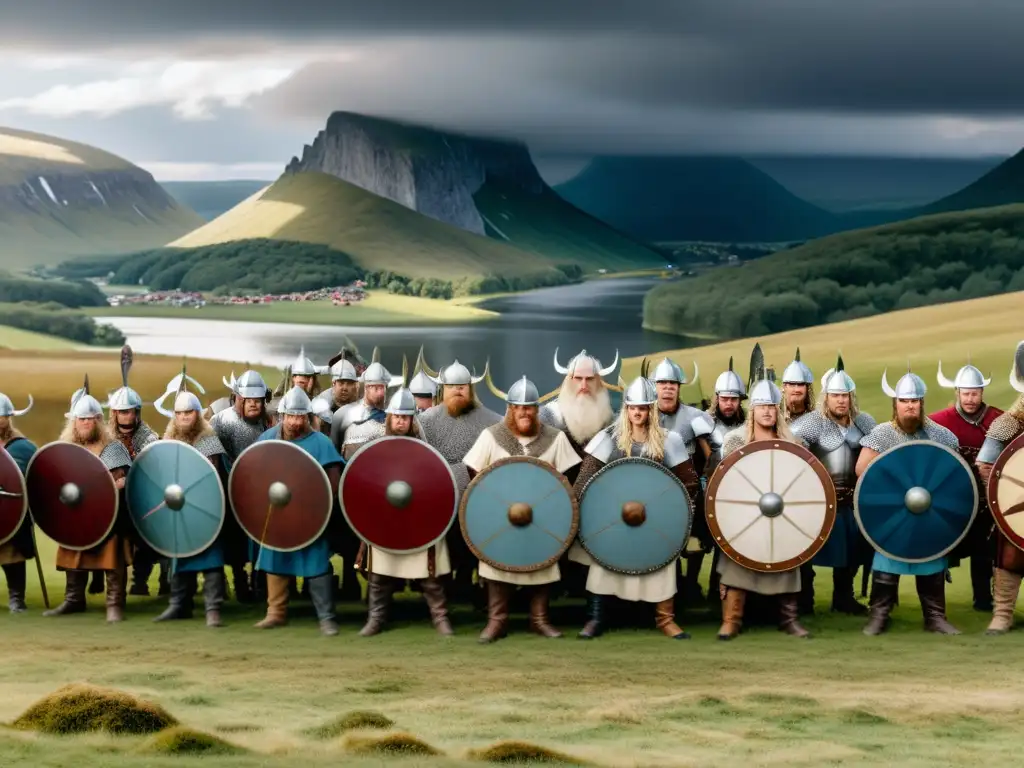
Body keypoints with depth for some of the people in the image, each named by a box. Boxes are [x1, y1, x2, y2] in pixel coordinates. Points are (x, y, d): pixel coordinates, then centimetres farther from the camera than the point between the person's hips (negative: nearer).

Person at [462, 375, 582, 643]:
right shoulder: (491, 435, -1)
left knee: (542, 562, 5)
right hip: (500, 514, -1)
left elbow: (570, 474, 2)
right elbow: (473, 471, 0)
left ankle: (539, 619, 15)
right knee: (498, 562, -2)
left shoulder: (555, 437, 2)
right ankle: (496, 620, 4)